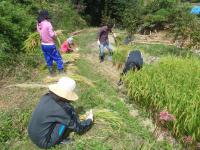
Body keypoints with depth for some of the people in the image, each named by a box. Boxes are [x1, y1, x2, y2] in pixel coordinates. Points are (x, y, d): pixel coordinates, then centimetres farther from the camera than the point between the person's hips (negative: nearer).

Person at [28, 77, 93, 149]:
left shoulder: (46, 97, -7)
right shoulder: (65, 108, -26)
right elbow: (79, 128, -12)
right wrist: (89, 119, 7)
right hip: (43, 142, -6)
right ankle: (60, 140, 7)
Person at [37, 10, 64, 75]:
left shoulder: (38, 24, 3)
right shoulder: (48, 24, -19)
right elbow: (52, 35, -19)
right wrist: (56, 33, 2)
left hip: (43, 45, 7)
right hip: (50, 45, -7)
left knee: (48, 59, 16)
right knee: (58, 58, 5)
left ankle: (51, 72, 25)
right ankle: (61, 71, 9)